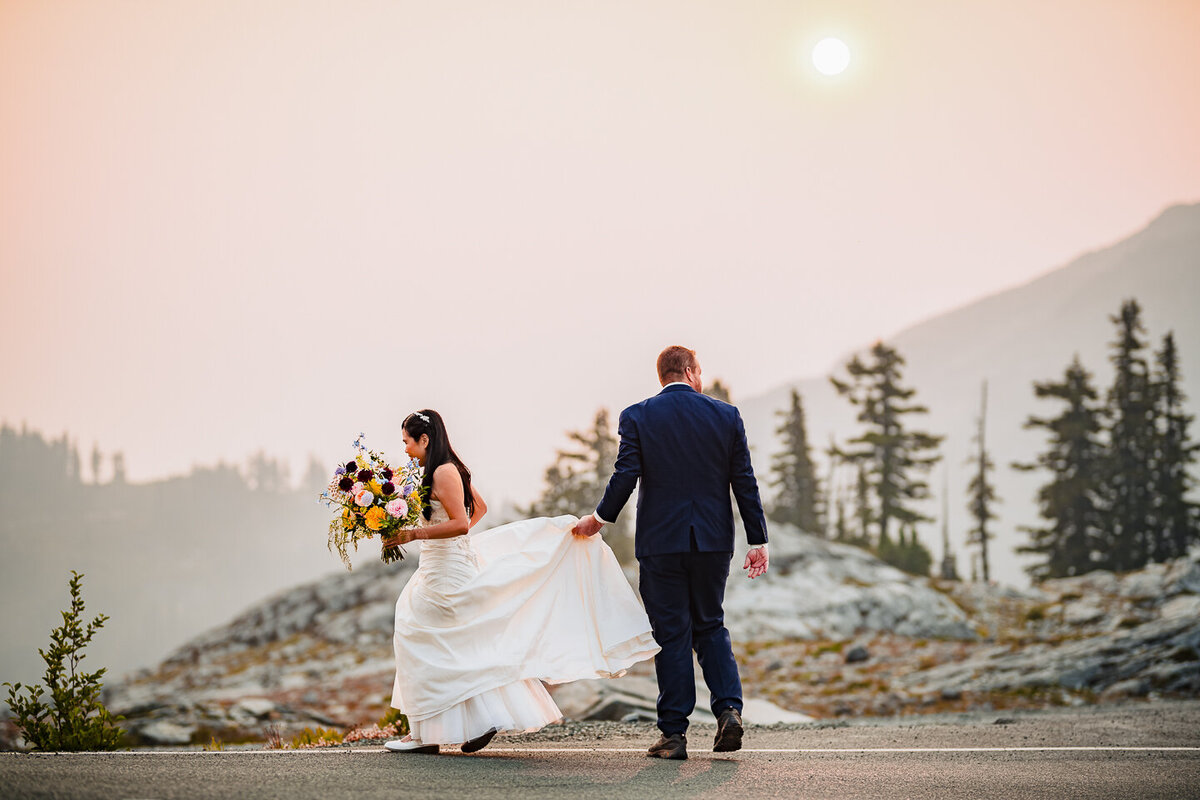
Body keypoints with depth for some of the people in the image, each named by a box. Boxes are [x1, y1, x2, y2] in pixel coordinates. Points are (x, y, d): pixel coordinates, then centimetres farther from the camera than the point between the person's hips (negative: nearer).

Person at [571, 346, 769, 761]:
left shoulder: (637, 416, -4)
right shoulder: (726, 415, 2)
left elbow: (625, 476, -8)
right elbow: (745, 482, 1)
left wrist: (599, 519, 8)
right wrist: (758, 540, 6)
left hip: (661, 541, -2)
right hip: (714, 540, 2)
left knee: (671, 634, 4)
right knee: (710, 627, 17)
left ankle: (673, 733, 4)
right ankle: (729, 708, -1)